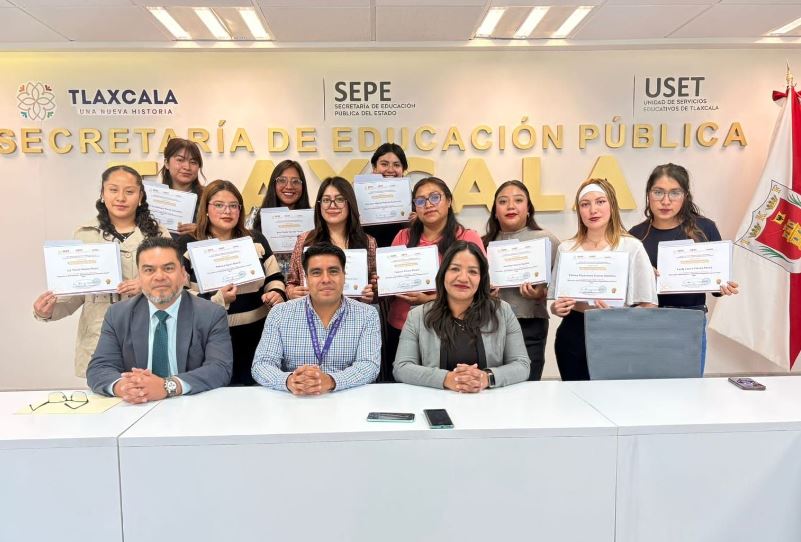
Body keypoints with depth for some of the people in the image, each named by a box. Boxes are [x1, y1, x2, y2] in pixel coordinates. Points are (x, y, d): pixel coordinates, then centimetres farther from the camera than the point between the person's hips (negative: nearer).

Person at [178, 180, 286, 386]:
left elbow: (274, 278, 16)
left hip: (255, 335, 3)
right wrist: (216, 299, -19)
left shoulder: (256, 240, 11)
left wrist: (277, 294, -7)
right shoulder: (188, 245, 0)